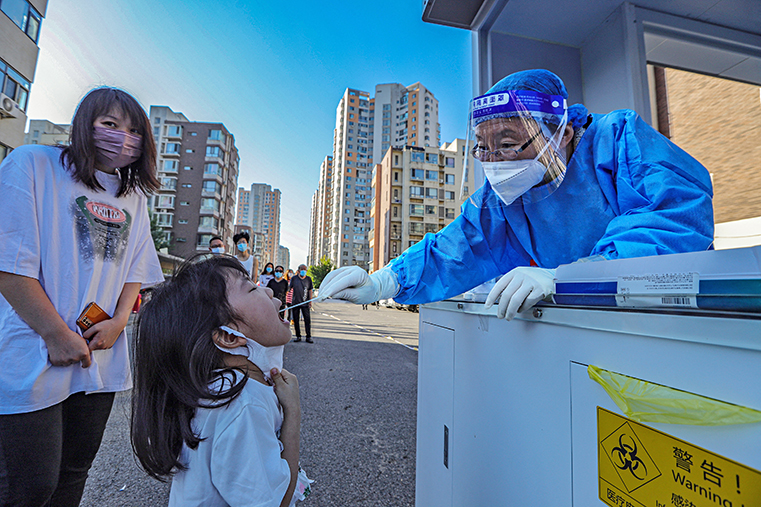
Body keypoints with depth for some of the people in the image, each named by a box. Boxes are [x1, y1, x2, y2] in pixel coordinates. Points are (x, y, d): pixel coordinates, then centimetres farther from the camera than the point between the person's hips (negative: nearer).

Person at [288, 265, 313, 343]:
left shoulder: (308, 279, 5)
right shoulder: (294, 278, 5)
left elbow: (310, 290, 7)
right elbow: (289, 287, 12)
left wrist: (310, 301, 1)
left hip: (305, 303, -1)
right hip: (295, 303, 1)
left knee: (307, 320, -6)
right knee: (295, 320, 6)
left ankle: (308, 337, 0)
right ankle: (298, 336, 17)